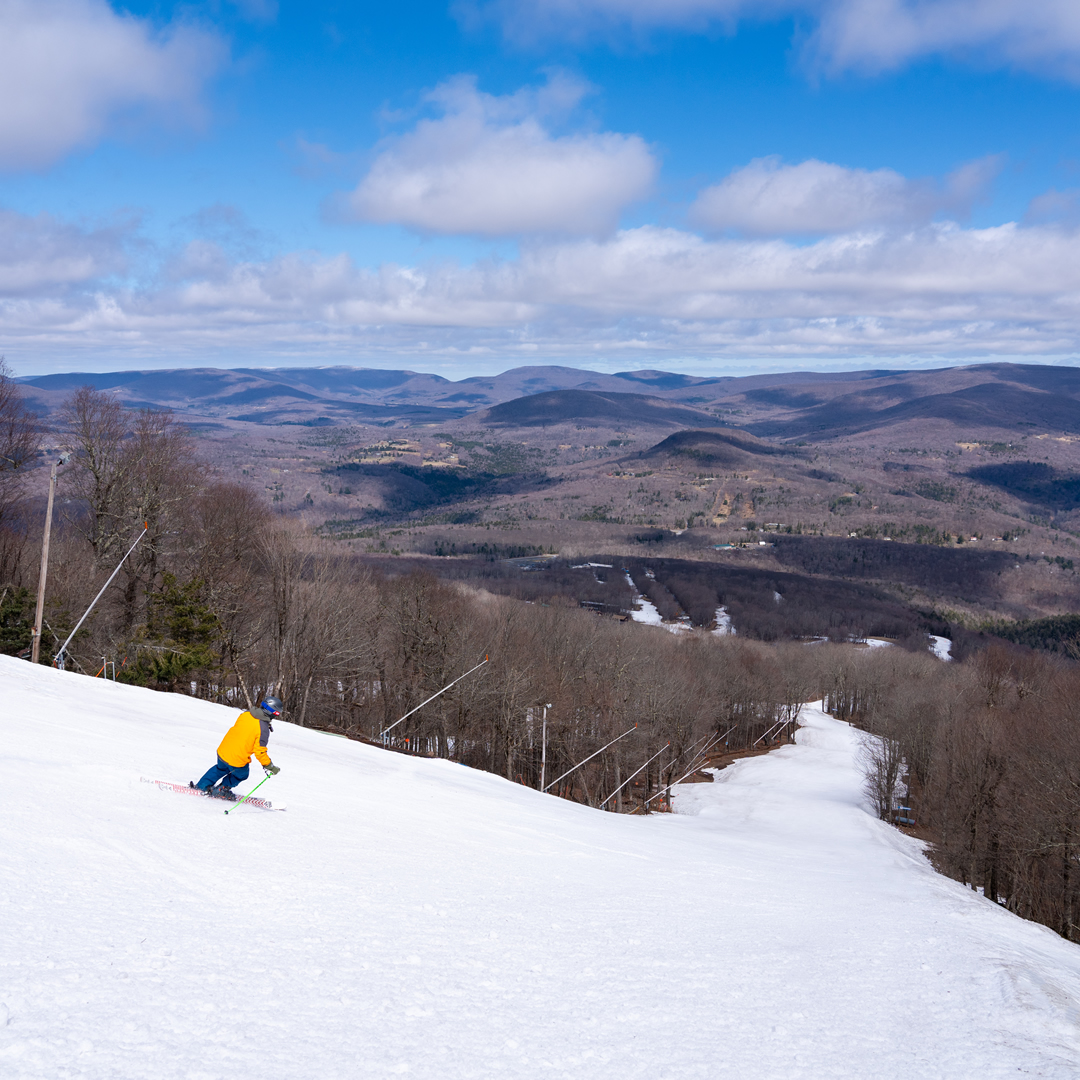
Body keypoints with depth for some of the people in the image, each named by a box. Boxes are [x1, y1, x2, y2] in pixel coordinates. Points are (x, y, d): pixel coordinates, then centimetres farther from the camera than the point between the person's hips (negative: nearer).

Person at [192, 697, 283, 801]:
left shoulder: (245, 715, -3)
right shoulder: (263, 728, -20)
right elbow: (259, 751, -19)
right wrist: (270, 766, -8)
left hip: (223, 752, 5)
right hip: (238, 760, -5)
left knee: (221, 768, 35)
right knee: (241, 775, 28)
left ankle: (202, 786, 42)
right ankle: (222, 789, 33)